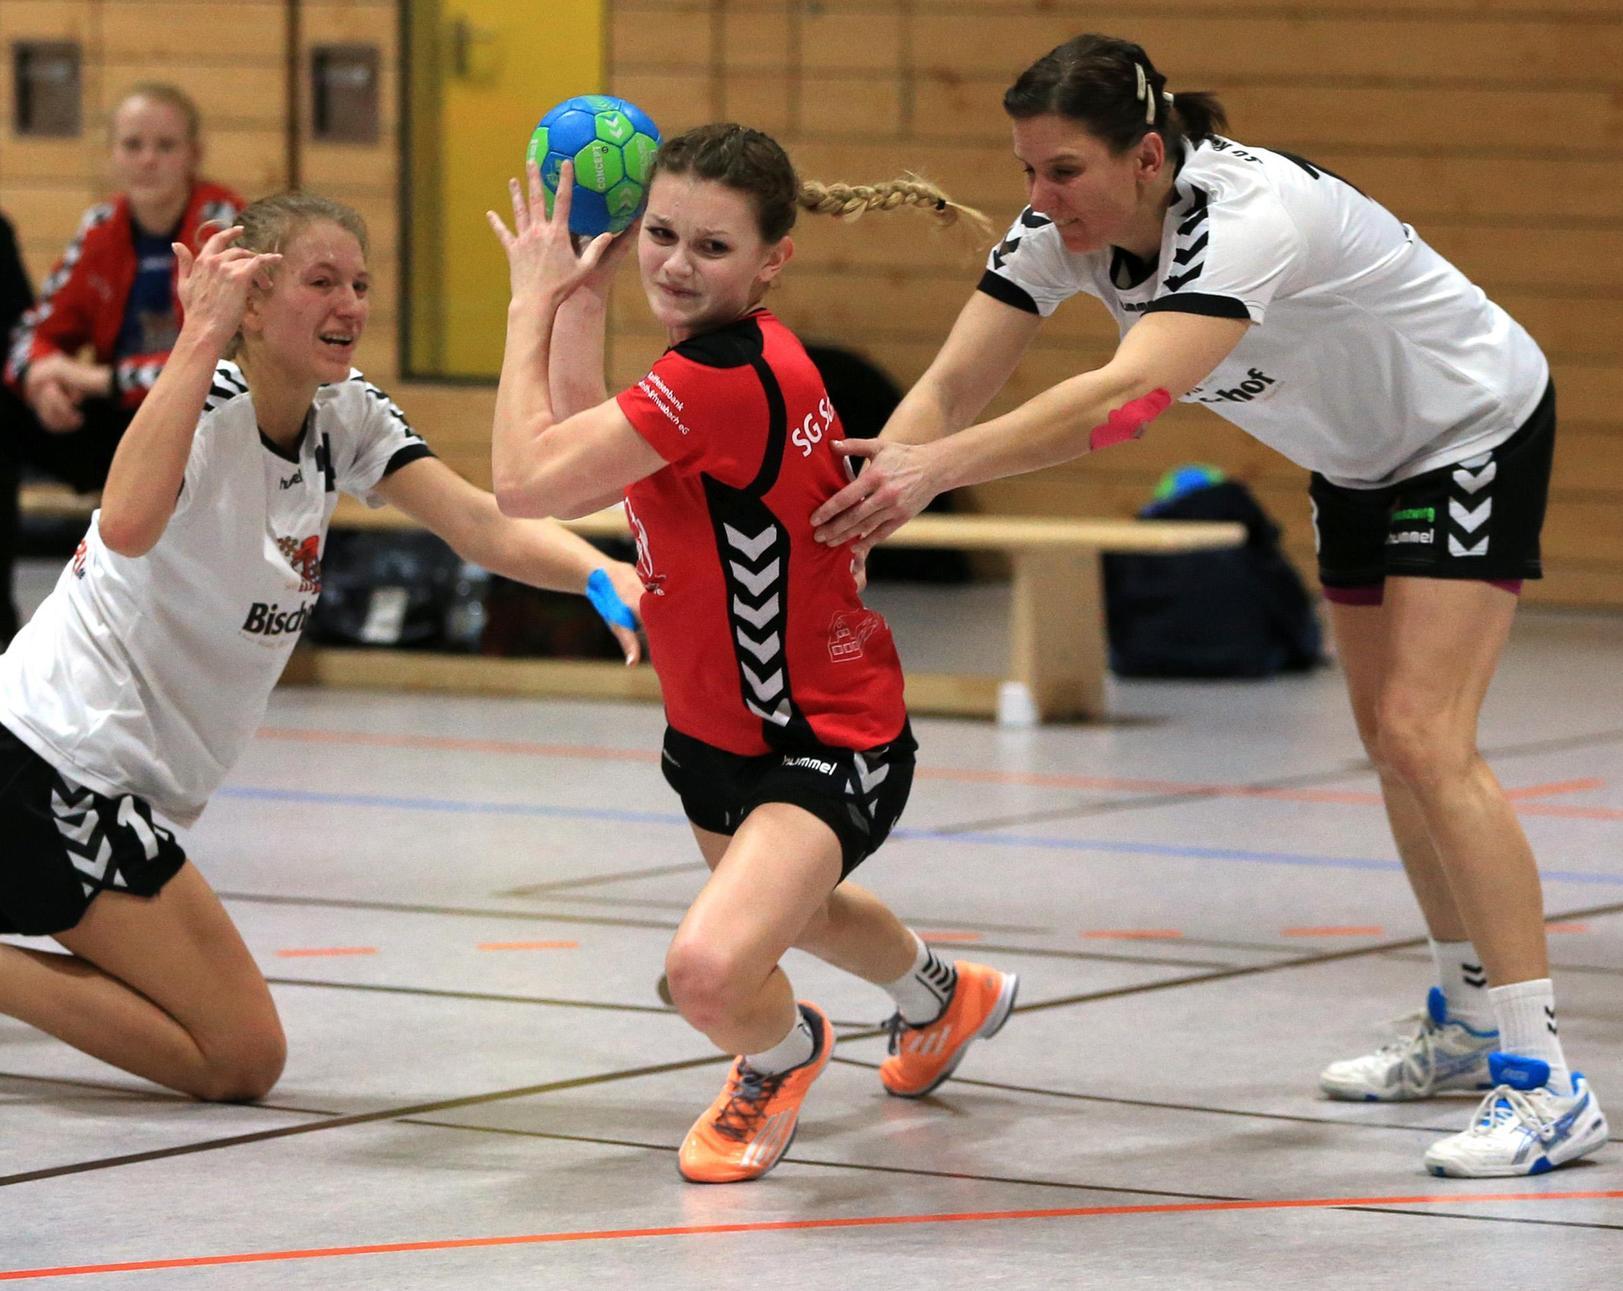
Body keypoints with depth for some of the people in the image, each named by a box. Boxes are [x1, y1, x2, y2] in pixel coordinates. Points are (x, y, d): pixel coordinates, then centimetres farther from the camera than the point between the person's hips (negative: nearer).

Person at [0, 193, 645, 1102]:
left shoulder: (345, 415, 5)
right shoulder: (209, 407, -18)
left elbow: (485, 525, -8)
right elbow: (128, 526, -41)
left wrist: (603, 575, -28)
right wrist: (202, 335, -36)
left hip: (123, 783, 9)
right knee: (242, 1061, -11)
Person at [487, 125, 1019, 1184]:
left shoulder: (728, 379, -33)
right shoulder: (727, 353, -4)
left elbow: (525, 480, -31)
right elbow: (582, 480, 2)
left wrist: (531, 304, -19)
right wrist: (581, 296, -3)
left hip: (828, 743, -10)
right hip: (716, 727, 10)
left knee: (710, 969, -31)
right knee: (787, 903, 37)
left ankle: (783, 1053, 7)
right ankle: (946, 997, 70)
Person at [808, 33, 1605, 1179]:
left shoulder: (1252, 213, -40)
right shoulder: (1064, 230, -16)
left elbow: (1134, 395, -54)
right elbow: (953, 384, -22)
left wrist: (941, 466, -62)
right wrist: (859, 502, -39)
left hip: (1474, 430, -9)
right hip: (1360, 458, 9)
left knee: (1424, 737, -18)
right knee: (1389, 738, 14)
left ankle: (1545, 1084, -19)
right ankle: (1465, 1027, 29)